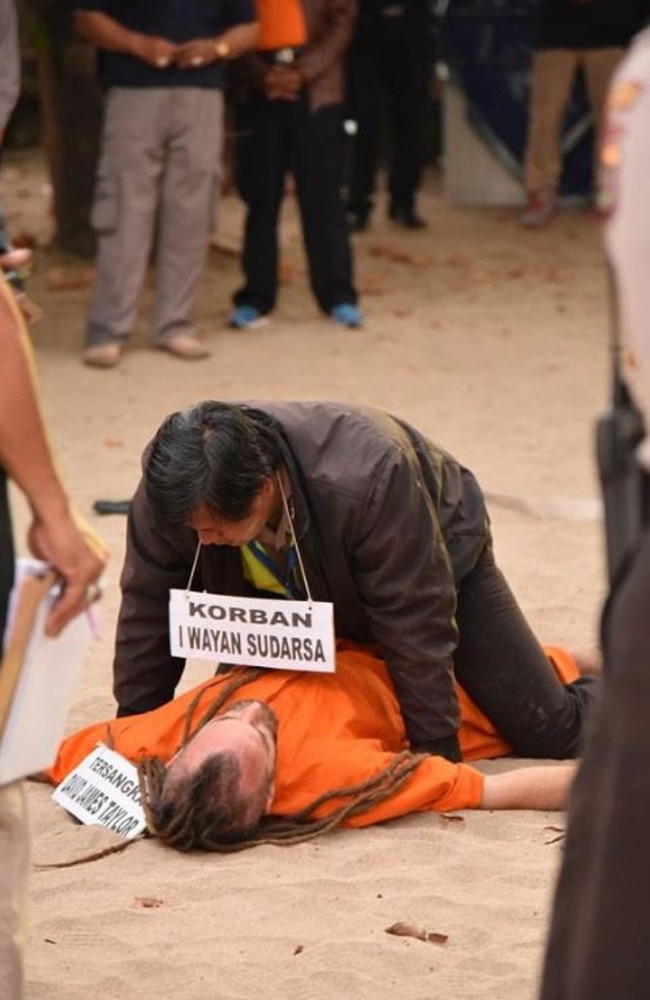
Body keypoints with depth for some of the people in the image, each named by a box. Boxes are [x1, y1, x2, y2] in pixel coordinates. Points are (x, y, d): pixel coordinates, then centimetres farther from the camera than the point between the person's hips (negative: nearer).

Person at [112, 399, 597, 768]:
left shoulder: (366, 481, -47)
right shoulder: (172, 492, -33)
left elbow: (416, 620, -36)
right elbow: (149, 611, -18)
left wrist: (436, 749, -29)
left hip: (435, 554, -5)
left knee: (548, 730, -8)